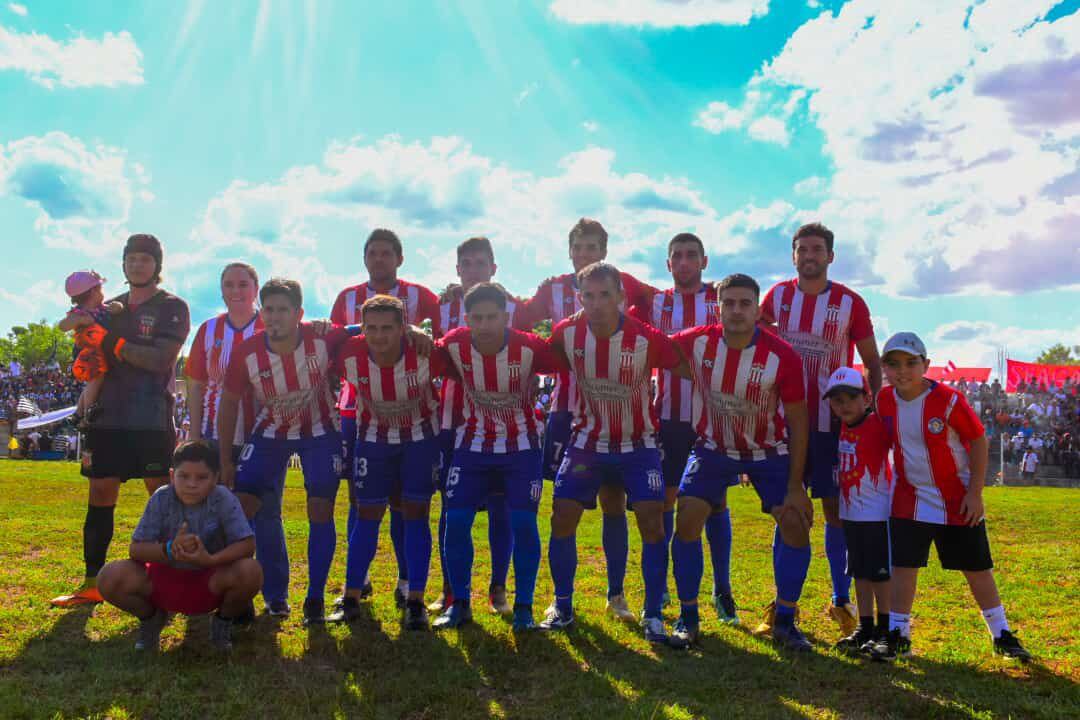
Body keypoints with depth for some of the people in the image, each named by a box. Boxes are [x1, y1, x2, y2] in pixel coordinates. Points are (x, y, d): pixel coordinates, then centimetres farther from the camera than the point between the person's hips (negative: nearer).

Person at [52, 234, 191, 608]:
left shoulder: (172, 307, 0)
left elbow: (160, 359, -14)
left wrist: (110, 343, -15)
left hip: (152, 421, -5)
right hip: (108, 417, 5)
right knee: (99, 497, 5)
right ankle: (92, 584, 12)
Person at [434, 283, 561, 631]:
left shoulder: (529, 348, -24)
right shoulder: (454, 345, -17)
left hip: (521, 447, -2)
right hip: (472, 445, 2)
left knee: (523, 523, -7)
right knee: (456, 522, -2)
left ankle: (523, 608, 9)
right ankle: (459, 604, 15)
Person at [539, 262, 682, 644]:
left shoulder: (648, 339, -22)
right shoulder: (567, 333, -15)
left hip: (637, 444, -2)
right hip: (587, 441, 2)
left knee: (652, 521, -12)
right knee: (562, 519, -3)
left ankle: (653, 616, 5)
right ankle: (562, 606, 16)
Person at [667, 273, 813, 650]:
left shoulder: (782, 356, -23)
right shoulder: (697, 342, -20)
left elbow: (798, 422, -15)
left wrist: (795, 486, -14)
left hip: (769, 452, 0)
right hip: (714, 447, 1)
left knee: (796, 523, -10)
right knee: (687, 519, -14)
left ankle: (784, 622, 9)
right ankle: (688, 617, 3)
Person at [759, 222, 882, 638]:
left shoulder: (850, 303, -3)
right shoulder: (777, 296, 3)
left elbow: (873, 362, 5)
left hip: (834, 421, -2)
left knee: (837, 509, 3)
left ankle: (842, 601, 16)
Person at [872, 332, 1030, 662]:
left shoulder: (948, 400, -18)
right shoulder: (884, 401, -6)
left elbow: (979, 441, -11)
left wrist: (975, 493, -13)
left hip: (958, 500, -2)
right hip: (910, 498, 3)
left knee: (977, 568, 8)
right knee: (903, 566, -1)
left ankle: (1002, 635, 24)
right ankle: (898, 635, 10)